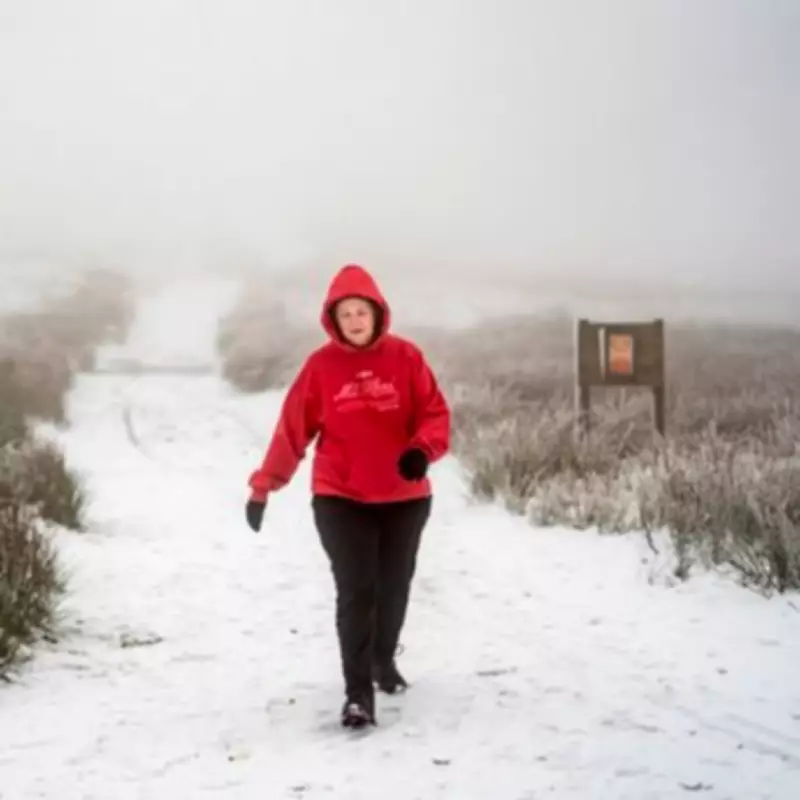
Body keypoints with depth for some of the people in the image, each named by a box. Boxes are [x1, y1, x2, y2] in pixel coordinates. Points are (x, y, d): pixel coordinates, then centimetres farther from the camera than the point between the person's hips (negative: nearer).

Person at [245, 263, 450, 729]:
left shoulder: (405, 357, -5)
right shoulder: (321, 365, -5)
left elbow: (435, 412, -4)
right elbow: (292, 429, -2)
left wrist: (423, 449, -25)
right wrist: (264, 486, -1)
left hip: (405, 498, 2)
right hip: (340, 500, -2)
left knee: (394, 589, 17)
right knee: (355, 593, -9)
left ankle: (384, 660, 43)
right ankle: (358, 692, -2)